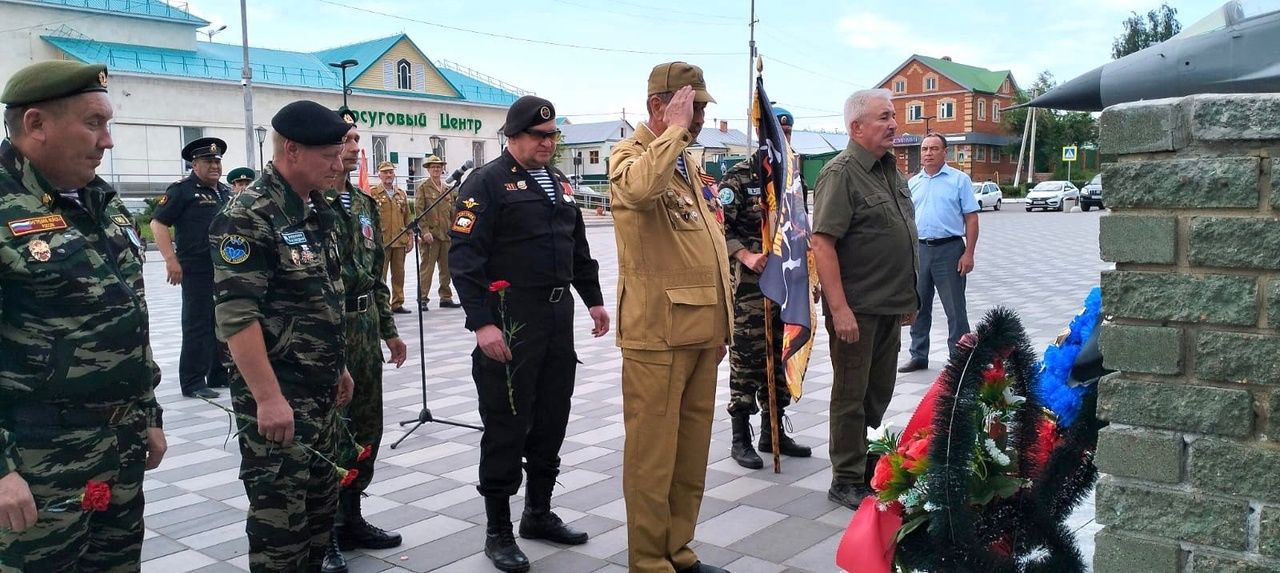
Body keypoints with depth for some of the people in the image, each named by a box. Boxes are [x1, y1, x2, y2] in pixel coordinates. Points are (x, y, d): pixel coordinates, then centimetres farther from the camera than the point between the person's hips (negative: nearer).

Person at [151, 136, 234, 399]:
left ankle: (221, 375, 23)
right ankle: (193, 383, 4)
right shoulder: (182, 190, -5)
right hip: (198, 272, -7)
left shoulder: (227, 192, 16)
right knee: (198, 325, -3)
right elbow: (158, 223, -10)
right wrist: (171, 260, -18)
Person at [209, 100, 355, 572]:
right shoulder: (249, 215, -17)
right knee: (280, 509, 0)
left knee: (321, 499, 18)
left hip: (321, 389, 9)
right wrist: (268, 397, -24)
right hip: (277, 394, -9)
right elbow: (236, 316, -22)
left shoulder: (318, 209, 10)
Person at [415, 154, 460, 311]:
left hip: (447, 234, 5)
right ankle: (422, 299, -1)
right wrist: (425, 231, -16)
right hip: (430, 235, -5)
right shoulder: (423, 187, 1)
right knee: (426, 267, -5)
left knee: (447, 268, 8)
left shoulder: (448, 189, 17)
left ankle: (446, 298, 17)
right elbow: (418, 210, -7)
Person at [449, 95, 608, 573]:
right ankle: (498, 531, 13)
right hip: (510, 323, -7)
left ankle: (539, 513, 30)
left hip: (559, 318, 8)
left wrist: (593, 299, 18)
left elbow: (578, 245, 23)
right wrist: (481, 322, -22)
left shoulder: (558, 182, 15)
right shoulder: (487, 183, -9)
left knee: (552, 419, 14)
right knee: (506, 426, 0)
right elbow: (464, 256, -16)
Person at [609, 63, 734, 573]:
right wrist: (676, 129, -20)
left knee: (692, 449, 14)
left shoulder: (689, 164, 19)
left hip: (701, 329, 8)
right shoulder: (629, 156, -6)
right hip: (657, 330, -8)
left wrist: (722, 321, 19)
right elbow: (642, 186, -34)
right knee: (652, 452, -2)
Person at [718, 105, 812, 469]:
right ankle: (741, 438, 8)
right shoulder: (740, 176, -5)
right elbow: (720, 226, -11)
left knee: (781, 358, 12)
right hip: (750, 285, -7)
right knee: (747, 359, -2)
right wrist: (746, 256, -22)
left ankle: (773, 432, 24)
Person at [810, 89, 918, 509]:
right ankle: (847, 481, 14)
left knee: (880, 392, 17)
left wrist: (908, 297, 20)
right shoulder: (841, 173, -14)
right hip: (857, 308, -8)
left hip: (890, 306, 8)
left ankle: (868, 465, 32)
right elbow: (822, 243, -21)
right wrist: (839, 309, -25)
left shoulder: (890, 169, 13)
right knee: (851, 395, 3)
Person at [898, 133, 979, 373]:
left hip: (949, 249, -5)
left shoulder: (959, 179, 0)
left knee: (955, 309, 0)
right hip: (918, 250, 5)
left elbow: (971, 218, -4)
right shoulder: (913, 183, 13)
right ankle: (918, 356, 23)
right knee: (918, 307, 11)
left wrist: (968, 253, -12)